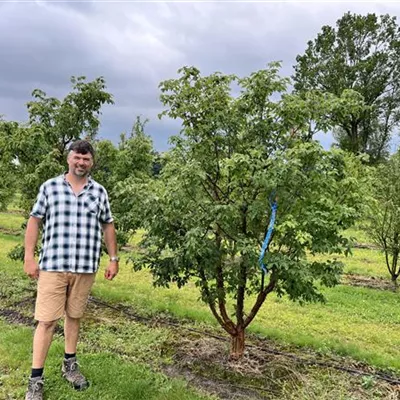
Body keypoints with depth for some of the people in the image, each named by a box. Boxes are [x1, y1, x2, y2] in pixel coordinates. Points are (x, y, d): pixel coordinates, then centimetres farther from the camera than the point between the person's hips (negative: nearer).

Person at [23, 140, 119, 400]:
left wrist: (114, 259, 9)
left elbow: (108, 226, 11)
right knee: (46, 320, 0)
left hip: (85, 267, 2)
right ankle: (36, 379, 11)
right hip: (52, 265, -2)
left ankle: (70, 364, 32)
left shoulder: (99, 191, 6)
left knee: (75, 316, 15)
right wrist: (29, 257, -2)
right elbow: (35, 221, 3)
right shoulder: (49, 187, 2)